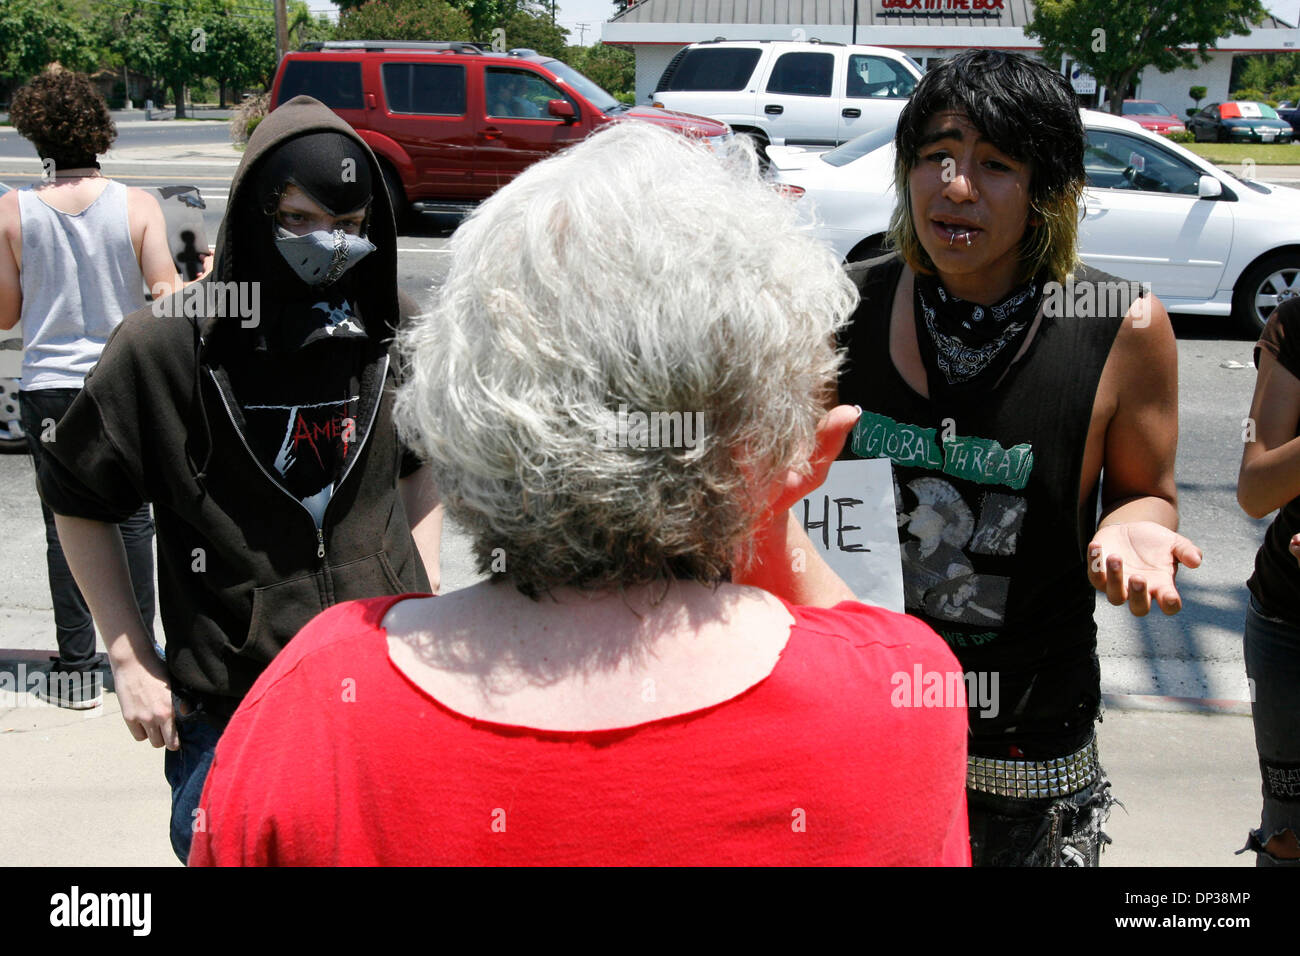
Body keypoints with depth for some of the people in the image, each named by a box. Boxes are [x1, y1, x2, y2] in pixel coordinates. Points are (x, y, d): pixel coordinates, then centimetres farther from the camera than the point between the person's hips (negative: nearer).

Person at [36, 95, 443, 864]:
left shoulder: (386, 338, 1)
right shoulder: (166, 347, -9)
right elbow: (80, 501, 1)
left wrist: (424, 594, 8)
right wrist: (131, 661, -1)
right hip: (230, 709, -3)